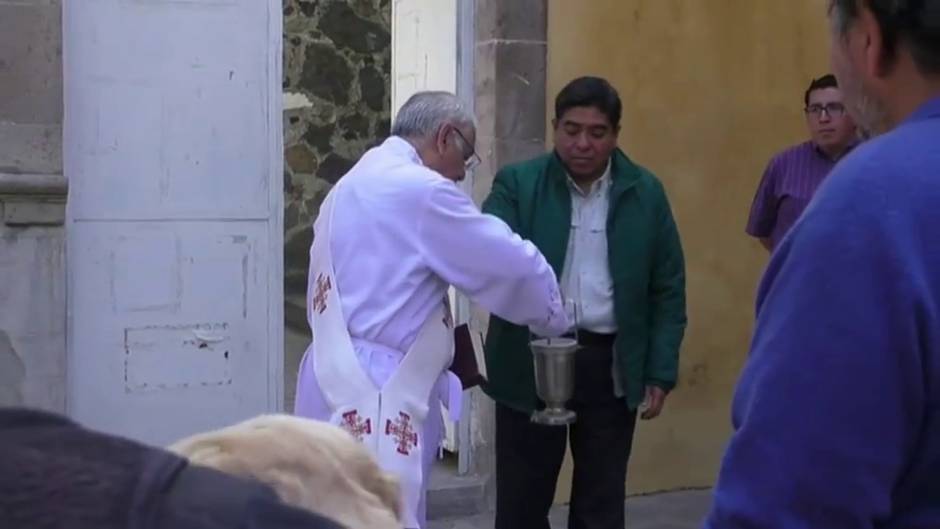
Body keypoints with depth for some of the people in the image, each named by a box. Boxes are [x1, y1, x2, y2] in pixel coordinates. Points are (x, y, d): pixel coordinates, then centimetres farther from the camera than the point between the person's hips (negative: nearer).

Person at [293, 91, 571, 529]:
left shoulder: (351, 186, 17)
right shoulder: (419, 189, -11)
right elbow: (512, 265, -7)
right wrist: (553, 320, 11)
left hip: (345, 391, 10)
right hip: (370, 400, -10)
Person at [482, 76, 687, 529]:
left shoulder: (645, 193, 4)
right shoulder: (516, 184, -1)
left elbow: (668, 290, 6)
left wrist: (660, 371, 1)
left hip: (612, 366, 1)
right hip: (531, 361, -1)